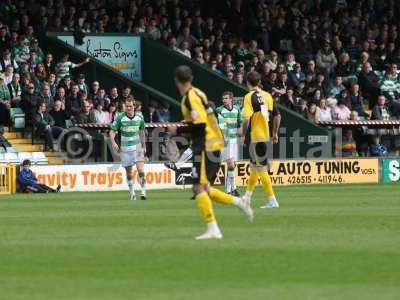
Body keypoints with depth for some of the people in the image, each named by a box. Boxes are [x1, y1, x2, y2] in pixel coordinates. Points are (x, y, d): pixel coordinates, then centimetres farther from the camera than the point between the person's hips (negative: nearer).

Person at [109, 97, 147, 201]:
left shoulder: (139, 118, 3)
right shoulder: (120, 118, -4)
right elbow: (112, 131, 0)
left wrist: (144, 146, 20)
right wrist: (113, 142, -18)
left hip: (137, 147, 0)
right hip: (125, 148, 0)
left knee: (141, 170, -14)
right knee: (129, 173, 5)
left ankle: (143, 192, -9)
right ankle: (132, 193, 18)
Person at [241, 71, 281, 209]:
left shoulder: (249, 97, -12)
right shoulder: (268, 96, 5)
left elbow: (247, 118, -21)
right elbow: (277, 116, 9)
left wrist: (243, 133, -7)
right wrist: (275, 134, 19)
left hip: (254, 137, -6)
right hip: (266, 136, 6)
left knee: (261, 169, -3)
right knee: (254, 167, 20)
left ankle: (272, 200, -5)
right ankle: (247, 196, 35)